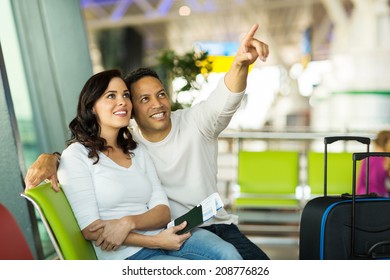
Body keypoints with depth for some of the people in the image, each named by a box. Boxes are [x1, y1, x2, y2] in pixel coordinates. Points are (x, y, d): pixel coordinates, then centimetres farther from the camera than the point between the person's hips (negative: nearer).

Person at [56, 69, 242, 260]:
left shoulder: (138, 152, 16)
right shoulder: (76, 155, -2)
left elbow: (163, 212, 6)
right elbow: (90, 230, -11)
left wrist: (128, 222, -16)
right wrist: (156, 241, -16)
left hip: (162, 236, 6)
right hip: (127, 253, -5)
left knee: (228, 254, -20)